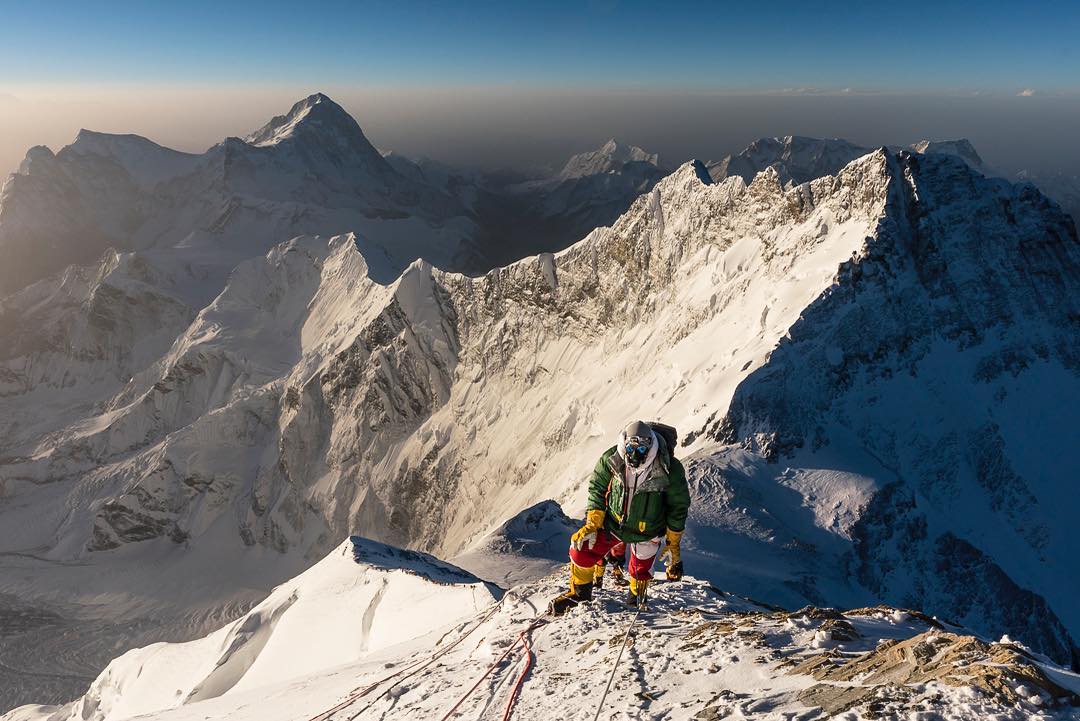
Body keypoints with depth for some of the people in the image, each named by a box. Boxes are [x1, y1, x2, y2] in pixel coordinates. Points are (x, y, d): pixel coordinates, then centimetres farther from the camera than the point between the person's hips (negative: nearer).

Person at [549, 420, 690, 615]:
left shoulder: (670, 470, -27)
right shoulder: (611, 459, -22)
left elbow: (678, 506, -11)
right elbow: (597, 489, -4)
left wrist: (673, 545, -5)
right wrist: (592, 524, -9)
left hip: (647, 531, -1)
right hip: (612, 522, 2)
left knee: (640, 570, 15)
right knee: (582, 549, -4)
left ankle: (637, 597, 53)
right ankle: (580, 592, 25)